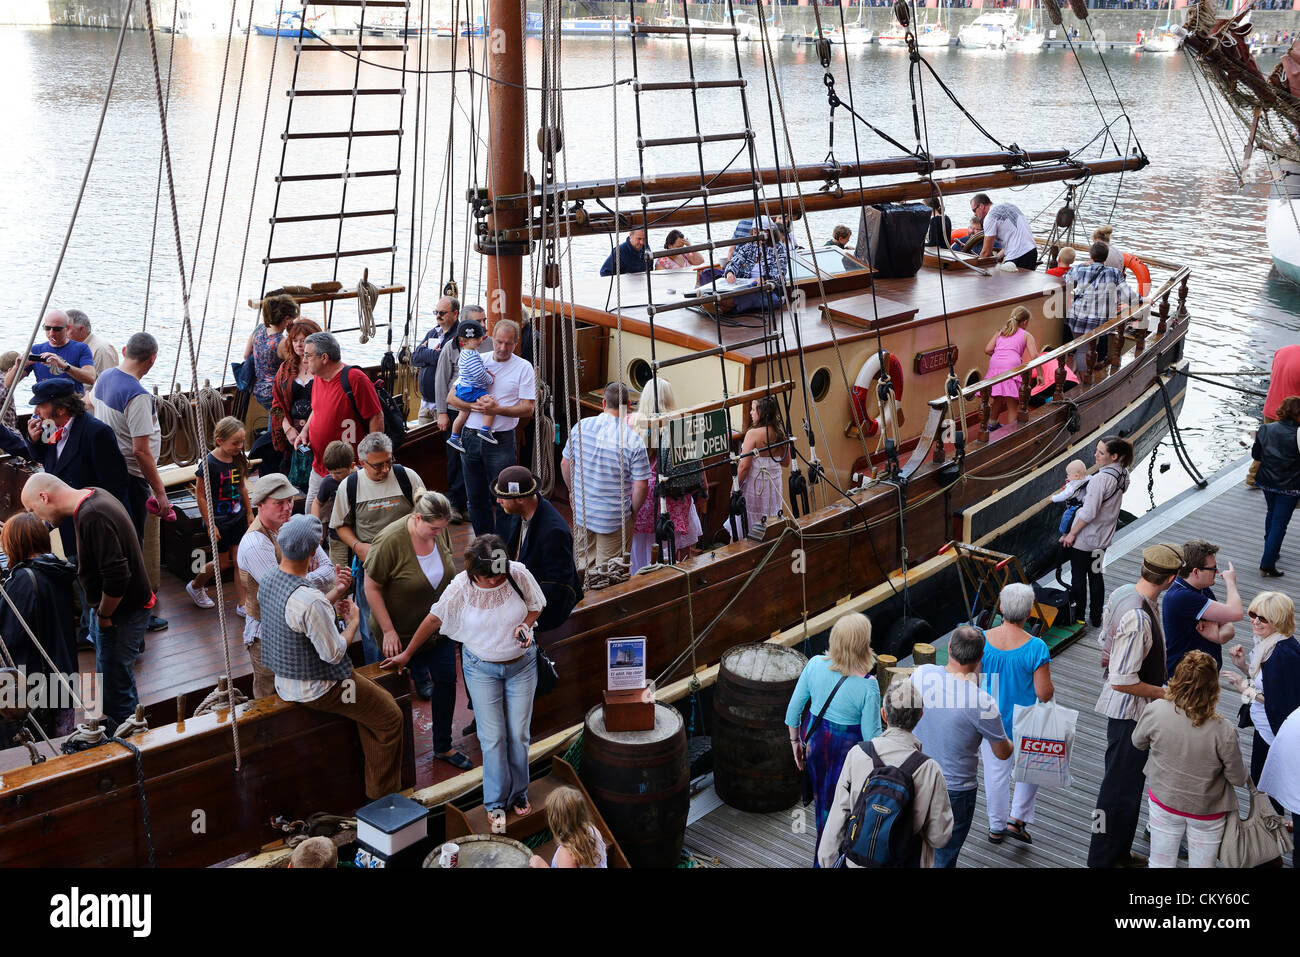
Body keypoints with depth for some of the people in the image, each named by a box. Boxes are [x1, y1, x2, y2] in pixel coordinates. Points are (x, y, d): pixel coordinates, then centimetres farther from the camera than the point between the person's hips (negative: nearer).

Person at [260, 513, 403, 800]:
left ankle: (377, 788, 28)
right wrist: (353, 623, -7)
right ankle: (382, 797, 17)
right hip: (318, 688, -9)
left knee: (383, 699, 21)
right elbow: (334, 653, -23)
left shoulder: (267, 581, -4)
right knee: (390, 718, 4)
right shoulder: (310, 601, -33)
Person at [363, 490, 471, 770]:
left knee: (446, 680, 8)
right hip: (401, 632, -5)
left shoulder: (440, 532, -10)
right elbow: (372, 587, -20)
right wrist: (388, 631, -19)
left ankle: (443, 746, 22)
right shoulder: (390, 541, -28)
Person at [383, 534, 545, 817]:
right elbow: (433, 620, -7)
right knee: (492, 736, 1)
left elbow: (537, 606, 2)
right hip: (482, 668, -1)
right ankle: (496, 801, 19)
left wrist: (525, 624, -20)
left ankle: (518, 792, 29)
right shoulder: (461, 587, -20)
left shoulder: (519, 574, -17)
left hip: (522, 664, 1)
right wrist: (406, 654, 2)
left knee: (519, 733, 8)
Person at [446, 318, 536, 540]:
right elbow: (451, 398, 8)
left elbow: (528, 409, -7)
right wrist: (474, 405, -11)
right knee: (476, 498, 11)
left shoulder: (523, 368, -1)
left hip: (501, 441, -4)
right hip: (471, 438, 4)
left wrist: (497, 409, -19)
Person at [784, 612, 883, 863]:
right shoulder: (867, 685, -26)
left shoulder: (815, 665, -15)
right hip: (847, 748, -5)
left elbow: (794, 708, -4)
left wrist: (795, 741, 11)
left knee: (822, 797, 28)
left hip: (814, 739, 5)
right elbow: (871, 735, -18)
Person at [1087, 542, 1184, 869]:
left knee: (1127, 782, 22)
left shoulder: (1121, 593, -3)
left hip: (1122, 706, 10)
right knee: (1121, 786, 5)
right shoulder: (1139, 618, -31)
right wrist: (1163, 692, -15)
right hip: (1131, 711, -10)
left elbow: (1106, 641, 12)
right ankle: (1103, 859, 20)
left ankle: (1118, 852, 38)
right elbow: (1122, 681, -28)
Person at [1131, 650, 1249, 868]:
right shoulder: (1223, 732, -32)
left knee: (1161, 862, 21)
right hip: (1207, 811, -1)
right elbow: (1237, 777, -16)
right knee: (1202, 864, 22)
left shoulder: (1155, 710, -27)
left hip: (1163, 801, 2)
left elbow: (1138, 742, -6)